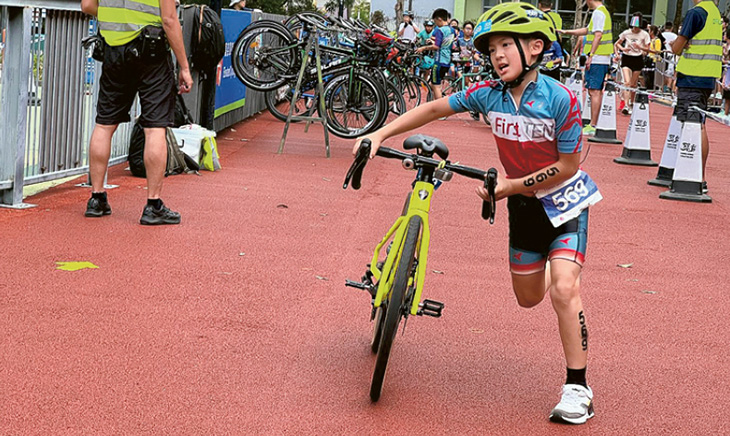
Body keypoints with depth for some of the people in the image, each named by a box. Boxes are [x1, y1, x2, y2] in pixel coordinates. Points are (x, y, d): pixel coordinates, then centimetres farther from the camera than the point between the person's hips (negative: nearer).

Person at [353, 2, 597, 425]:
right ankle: (552, 263, 54)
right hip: (524, 204, 5)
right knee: (528, 297, 16)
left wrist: (510, 185, -19)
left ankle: (578, 387, -10)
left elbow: (568, 166, -20)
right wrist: (380, 135, -7)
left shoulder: (560, 99, -26)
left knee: (563, 289, -22)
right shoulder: (489, 93, -13)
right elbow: (434, 109, -2)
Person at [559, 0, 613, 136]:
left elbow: (598, 35, -19)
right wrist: (566, 32, 35)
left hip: (597, 59, -10)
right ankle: (595, 124, 16)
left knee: (594, 91, -10)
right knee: (597, 91, 12)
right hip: (604, 59, 10)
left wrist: (590, 56, -20)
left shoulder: (598, 13, -11)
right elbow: (587, 30, 32)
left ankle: (592, 126, -12)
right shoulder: (604, 11, 21)